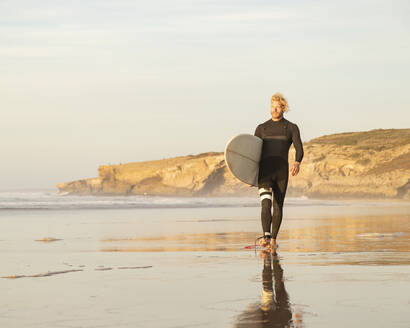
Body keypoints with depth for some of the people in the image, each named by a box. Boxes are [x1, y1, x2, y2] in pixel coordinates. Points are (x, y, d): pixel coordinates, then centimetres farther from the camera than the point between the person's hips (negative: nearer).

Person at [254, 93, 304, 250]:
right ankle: (266, 236, -31)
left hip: (282, 171, 0)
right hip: (264, 170, 0)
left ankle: (273, 239, 17)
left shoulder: (291, 128, 9)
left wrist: (297, 163, -26)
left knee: (278, 206, 7)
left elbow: (299, 148, -4)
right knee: (266, 204, -18)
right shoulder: (261, 128, 15)